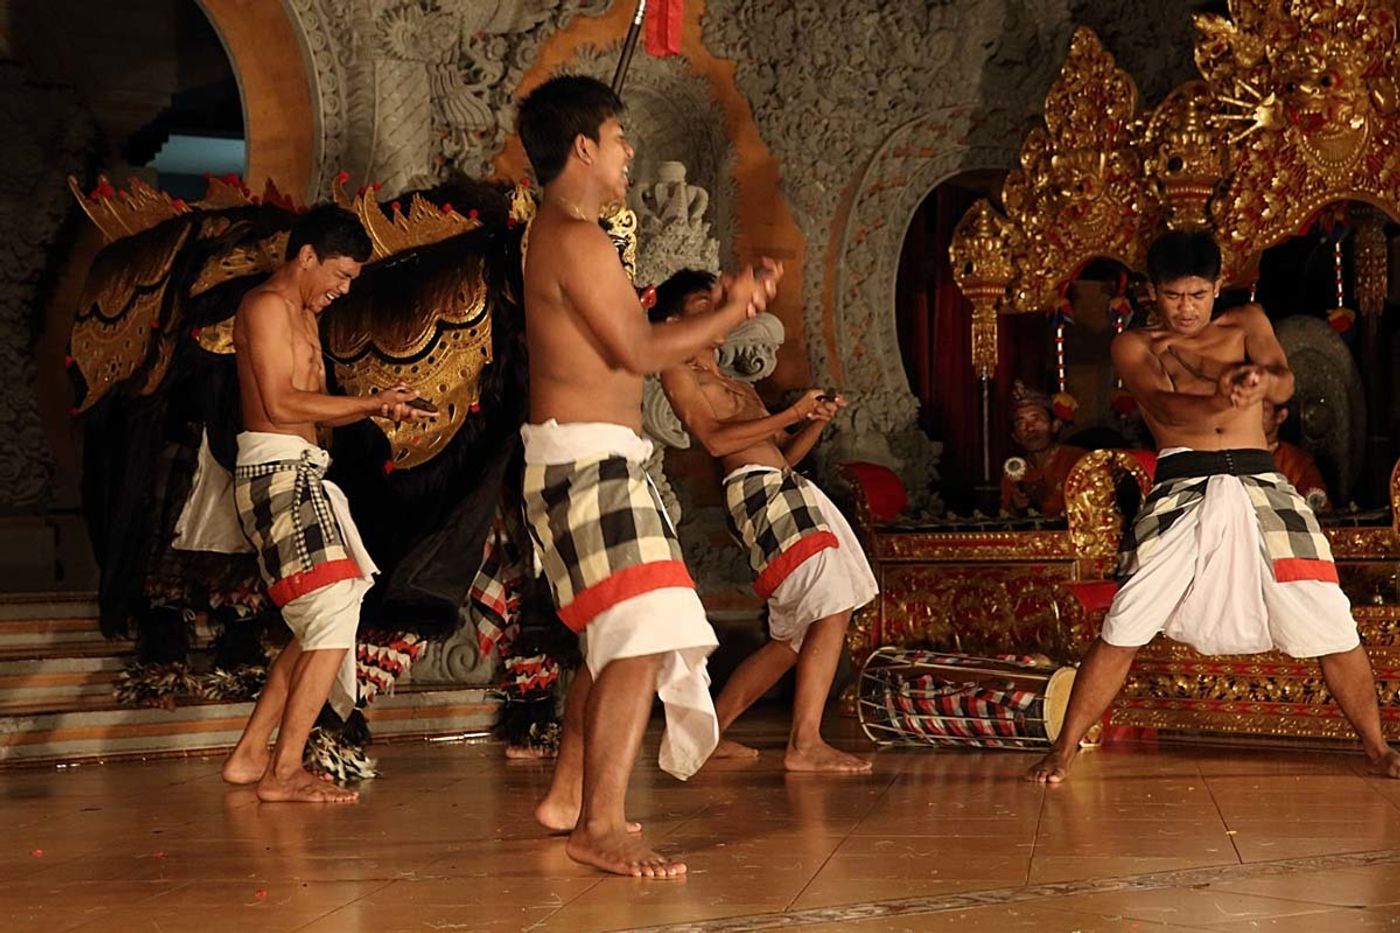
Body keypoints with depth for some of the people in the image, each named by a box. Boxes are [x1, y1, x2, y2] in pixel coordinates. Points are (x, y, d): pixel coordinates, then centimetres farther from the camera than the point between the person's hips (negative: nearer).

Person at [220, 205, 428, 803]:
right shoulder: (268, 305, -7)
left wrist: (374, 408, 3)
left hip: (298, 475, 11)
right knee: (336, 613, -15)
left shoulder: (303, 315, 24)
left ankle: (250, 756, 17)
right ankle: (284, 772, -14)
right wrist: (371, 403, -14)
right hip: (277, 470, -11)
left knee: (317, 627, 13)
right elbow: (280, 403, -17)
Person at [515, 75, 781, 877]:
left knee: (615, 642, 20)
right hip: (588, 458, -11)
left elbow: (633, 346, 18)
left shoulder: (558, 235, 19)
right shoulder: (577, 239, -13)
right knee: (645, 640, -17)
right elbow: (639, 351, -16)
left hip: (585, 464, 11)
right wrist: (733, 312, -3)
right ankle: (602, 828, -19)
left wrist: (730, 308, 13)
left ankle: (569, 795, 27)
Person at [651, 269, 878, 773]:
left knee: (795, 636, 9)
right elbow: (715, 439, -10)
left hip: (790, 490, 10)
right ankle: (805, 744, -21)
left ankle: (709, 730, 14)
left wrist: (817, 419, 6)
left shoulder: (736, 385, 31)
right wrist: (789, 415, -10)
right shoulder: (679, 372, 5)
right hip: (759, 492, -10)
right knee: (831, 612, -19)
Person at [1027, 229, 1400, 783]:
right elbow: (1165, 406, -11)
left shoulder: (1246, 323, 17)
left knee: (1332, 626, -1)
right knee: (1123, 628, -8)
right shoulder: (1134, 346, 9)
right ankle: (1065, 749, 4)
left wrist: (1263, 381, -29)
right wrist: (1219, 401, -34)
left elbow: (1284, 381, -2)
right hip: (1182, 488, -2)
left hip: (1262, 486, 2)